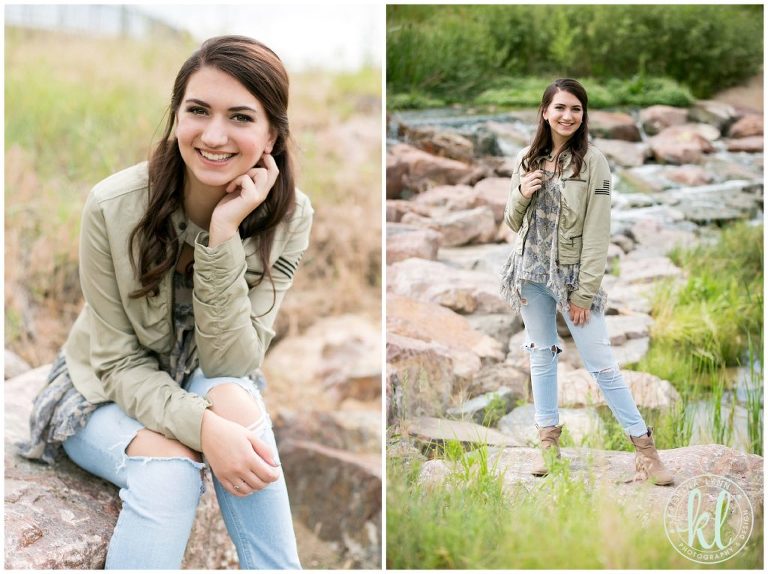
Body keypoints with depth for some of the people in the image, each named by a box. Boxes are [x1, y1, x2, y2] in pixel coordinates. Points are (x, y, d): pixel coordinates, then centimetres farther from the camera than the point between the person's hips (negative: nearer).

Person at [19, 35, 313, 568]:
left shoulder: (289, 218, -19)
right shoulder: (112, 207, -25)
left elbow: (230, 363, -21)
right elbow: (120, 363, -18)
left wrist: (223, 237, -34)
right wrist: (203, 428, -37)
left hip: (206, 385, 2)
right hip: (107, 391, -2)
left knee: (234, 400, -33)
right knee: (169, 468, -33)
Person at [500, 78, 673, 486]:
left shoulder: (592, 161, -9)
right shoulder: (527, 160, 5)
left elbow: (597, 233, -12)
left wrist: (585, 292, -15)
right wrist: (521, 194, -10)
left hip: (572, 275, -4)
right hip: (531, 273, 5)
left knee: (600, 363, -4)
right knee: (541, 356, 12)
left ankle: (643, 443, 5)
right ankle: (549, 437, 24)